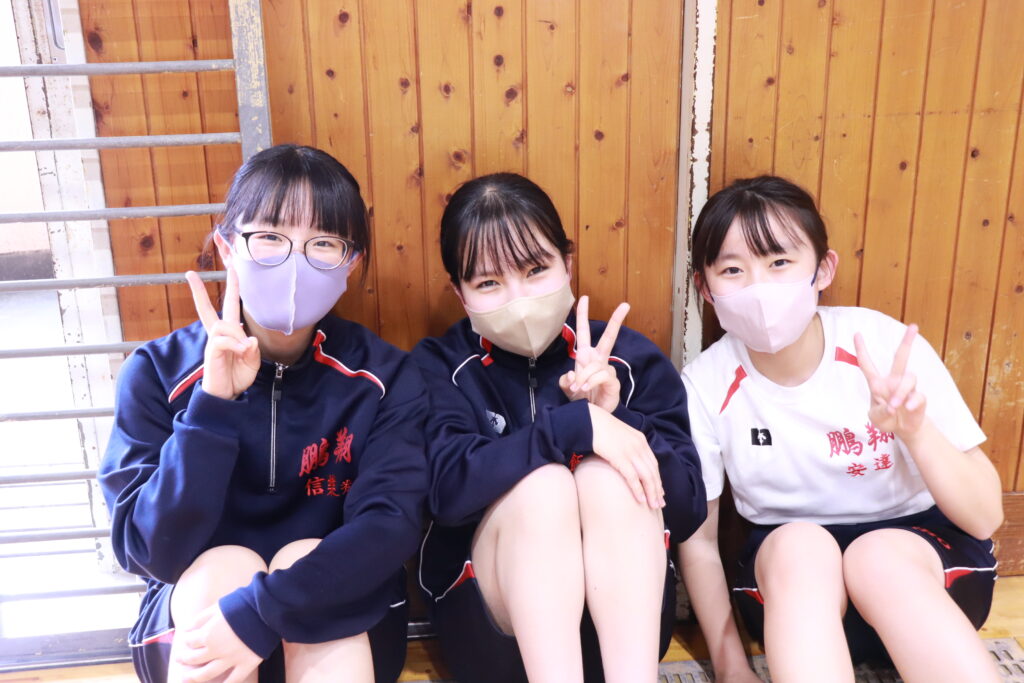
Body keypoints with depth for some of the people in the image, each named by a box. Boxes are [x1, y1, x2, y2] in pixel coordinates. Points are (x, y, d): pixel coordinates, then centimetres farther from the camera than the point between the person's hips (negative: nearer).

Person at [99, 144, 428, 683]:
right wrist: (213, 405, -29)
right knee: (225, 568, -29)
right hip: (190, 619, 1)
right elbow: (151, 552, -17)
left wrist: (260, 614, -33)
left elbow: (392, 525, -22)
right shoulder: (158, 373, -10)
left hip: (340, 625, 0)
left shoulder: (383, 377, -10)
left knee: (309, 561, -29)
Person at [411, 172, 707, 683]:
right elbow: (449, 487, -20)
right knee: (541, 483, -30)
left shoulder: (630, 358, 1)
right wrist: (577, 425, -28)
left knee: (607, 475, -28)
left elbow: (687, 509, -4)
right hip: (489, 625, -1)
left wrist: (615, 419, -20)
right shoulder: (438, 366, -1)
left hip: (622, 620, 1)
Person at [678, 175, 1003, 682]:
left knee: (877, 558, -33)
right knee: (798, 544, -33)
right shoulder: (706, 385, -14)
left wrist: (915, 429, -31)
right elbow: (698, 537, -4)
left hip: (922, 547, 0)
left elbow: (985, 518, -13)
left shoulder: (888, 345, -17)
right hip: (790, 567, 1)